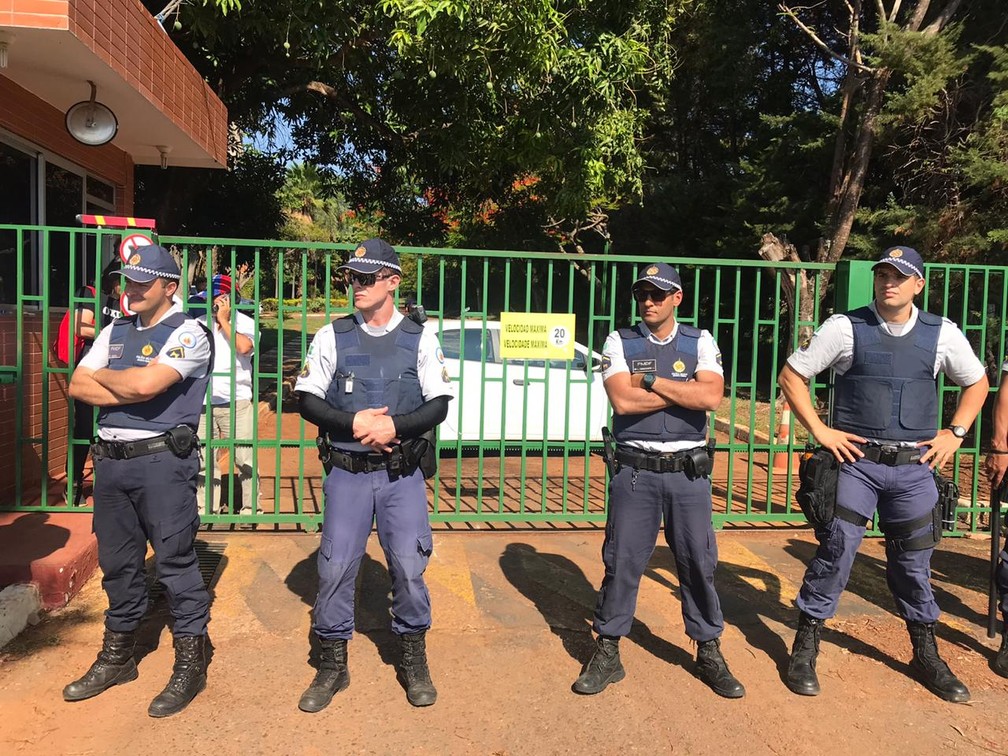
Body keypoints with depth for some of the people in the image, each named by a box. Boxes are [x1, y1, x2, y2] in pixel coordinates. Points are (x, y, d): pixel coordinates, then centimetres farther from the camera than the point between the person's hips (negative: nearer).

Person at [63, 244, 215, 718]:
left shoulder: (188, 333, -6)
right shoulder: (114, 332, 16)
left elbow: (145, 383, -21)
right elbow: (78, 386, 6)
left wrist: (104, 376, -1)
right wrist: (132, 392, -9)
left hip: (163, 460, -7)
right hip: (111, 459, 7)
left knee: (176, 562, -2)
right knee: (117, 562, 17)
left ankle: (190, 665, 11)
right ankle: (116, 657, 33)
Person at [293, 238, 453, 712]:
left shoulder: (420, 339, 2)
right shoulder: (332, 336, 3)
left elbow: (438, 405, 0)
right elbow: (307, 400, 1)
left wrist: (394, 426, -16)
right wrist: (352, 423, -15)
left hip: (403, 474, 0)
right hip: (346, 472, 1)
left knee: (409, 567, 3)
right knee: (335, 568, 3)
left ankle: (414, 661, 25)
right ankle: (332, 665, 23)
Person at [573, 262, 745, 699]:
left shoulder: (700, 342, 5)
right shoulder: (620, 342, 3)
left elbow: (711, 397, -13)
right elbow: (622, 400, -13)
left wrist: (651, 380, -12)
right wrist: (686, 391, -9)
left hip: (688, 471, 1)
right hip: (634, 470, -1)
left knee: (699, 563, 9)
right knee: (622, 562, 4)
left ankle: (709, 653, 27)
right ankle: (607, 652, 19)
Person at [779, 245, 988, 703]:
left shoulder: (943, 334, 4)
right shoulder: (845, 328, -5)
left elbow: (977, 382, 20)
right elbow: (792, 375, -1)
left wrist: (955, 433, 9)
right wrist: (819, 431, -7)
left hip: (915, 467, 3)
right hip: (855, 461, -3)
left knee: (914, 562, 14)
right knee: (835, 552, -4)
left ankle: (926, 656, 34)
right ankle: (804, 649, 13)